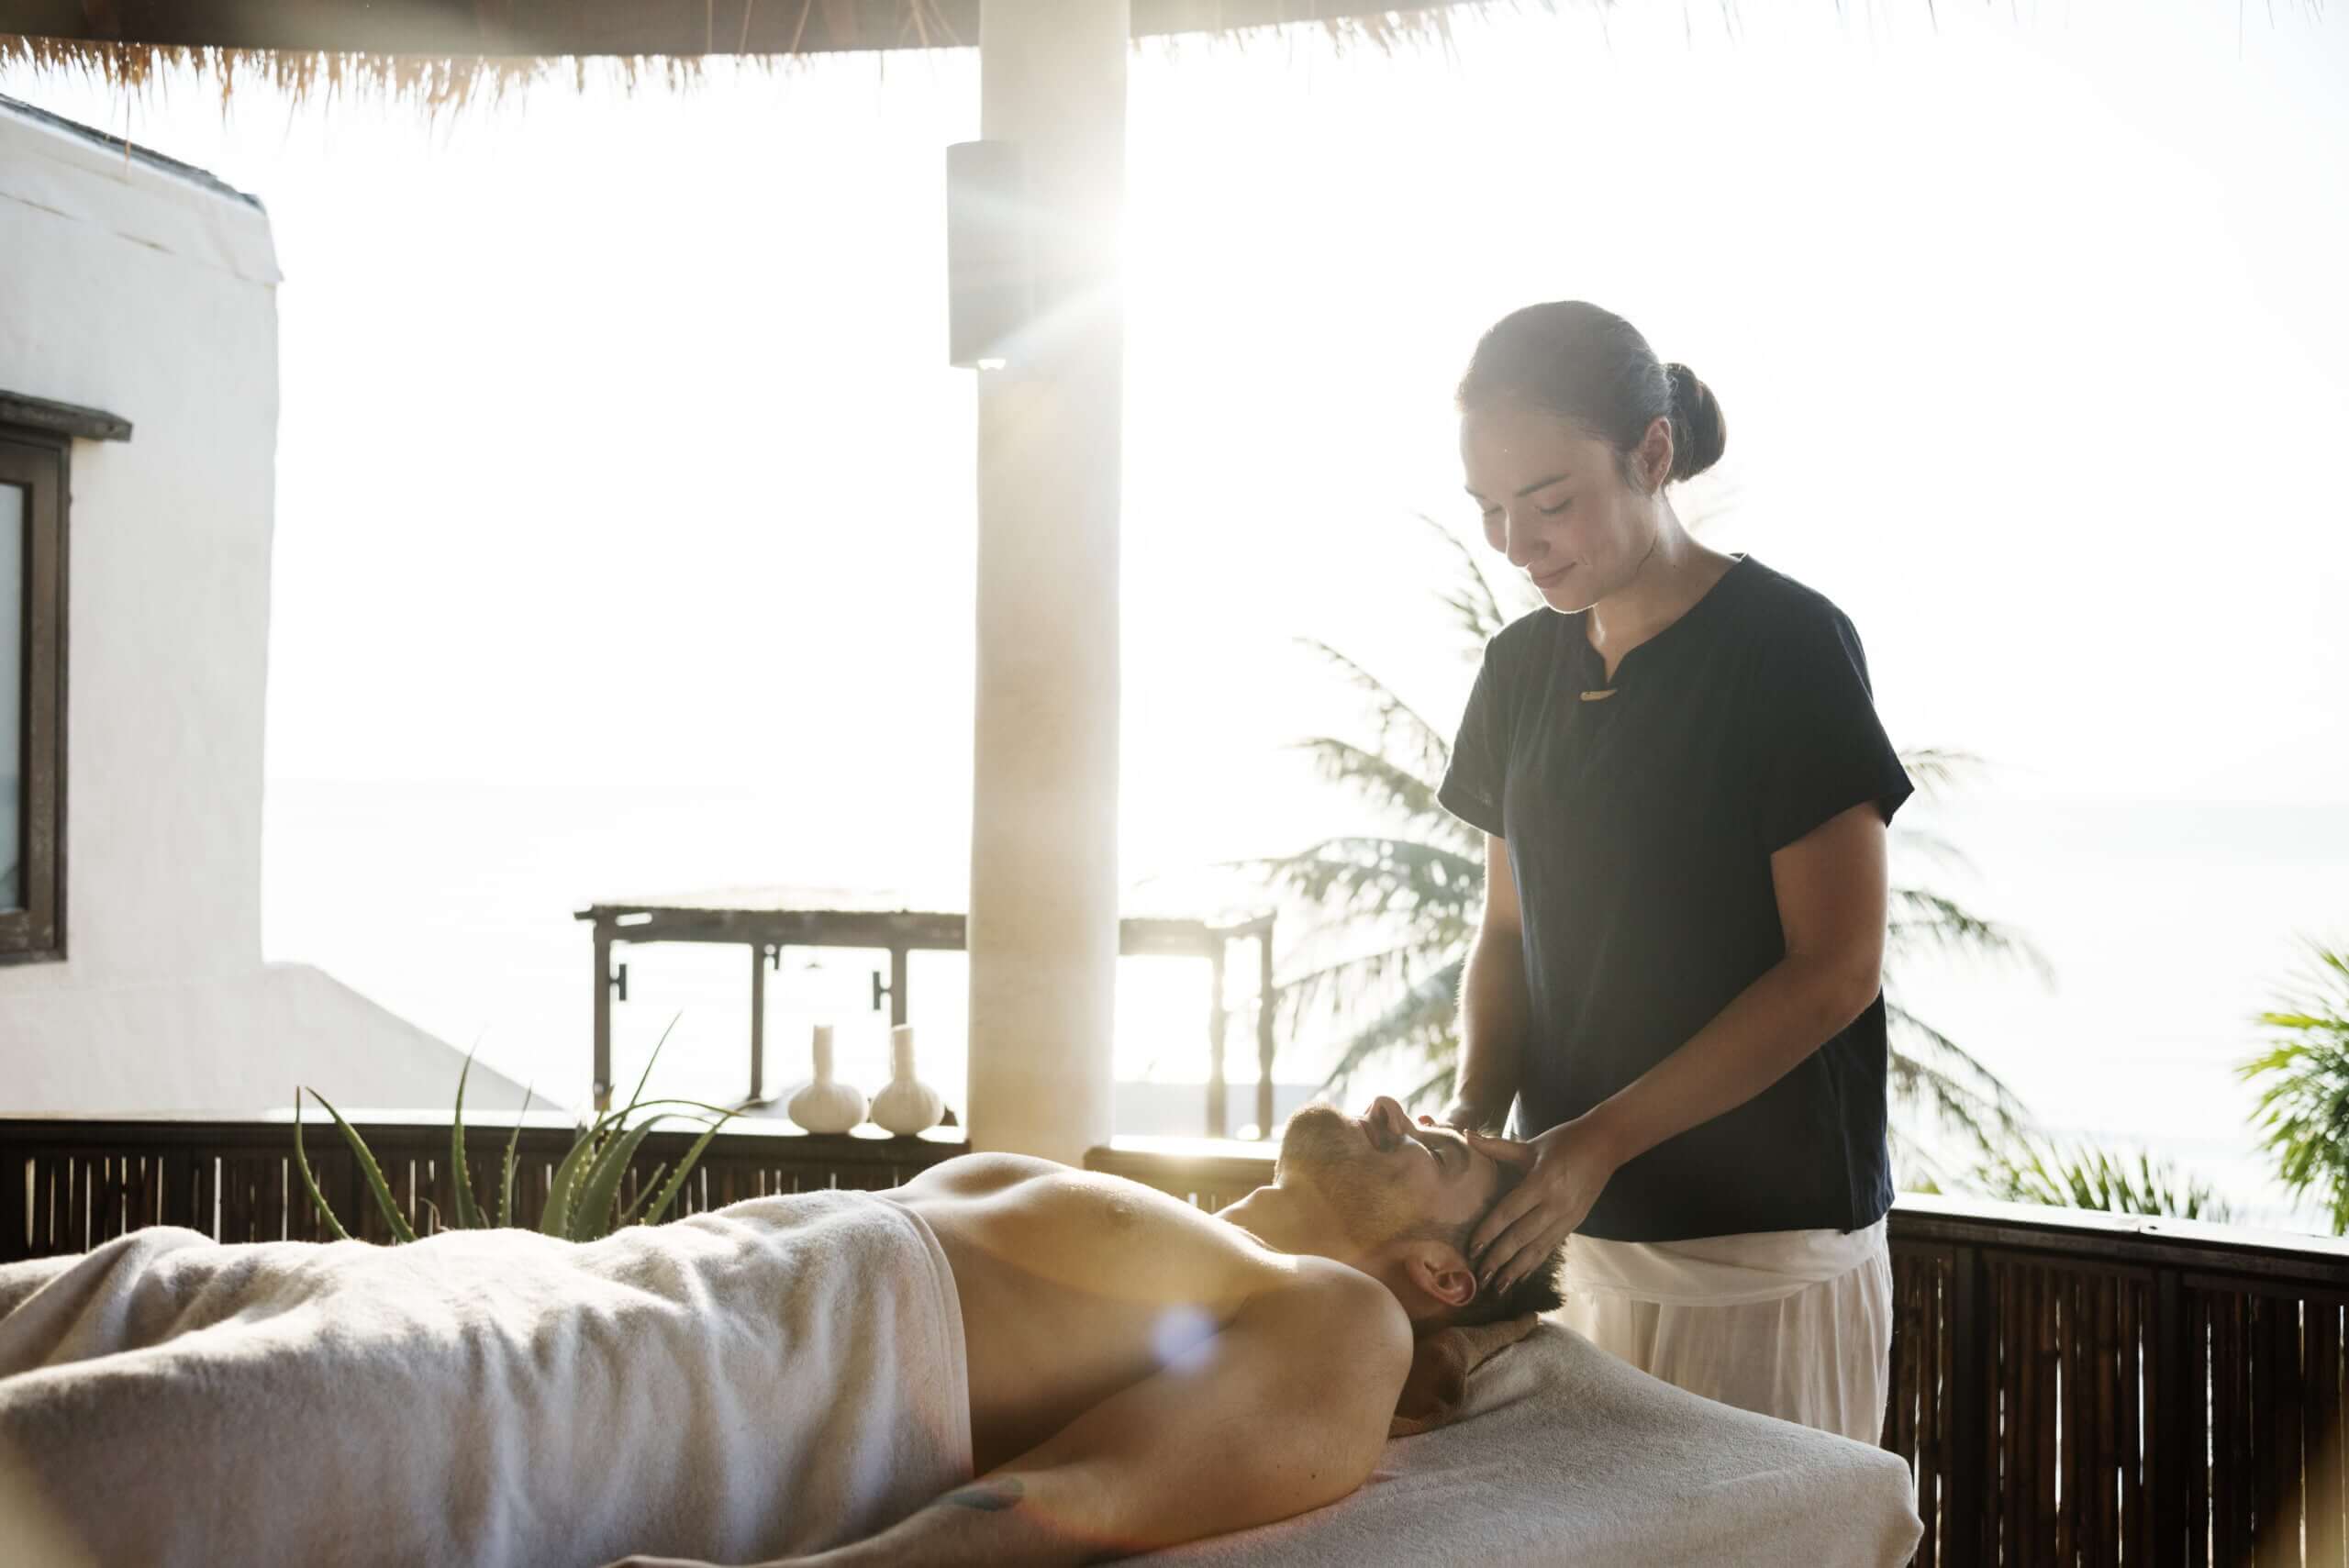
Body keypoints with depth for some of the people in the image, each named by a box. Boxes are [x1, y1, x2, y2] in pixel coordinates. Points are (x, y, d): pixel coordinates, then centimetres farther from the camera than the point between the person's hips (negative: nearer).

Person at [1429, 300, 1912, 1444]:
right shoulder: (1524, 666, 9)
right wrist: (1476, 1110, -5)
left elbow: (1835, 970, -13)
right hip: (1589, 1238, 5)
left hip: (1766, 1253, -5)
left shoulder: (1786, 644, -10)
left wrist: (1599, 1138, -18)